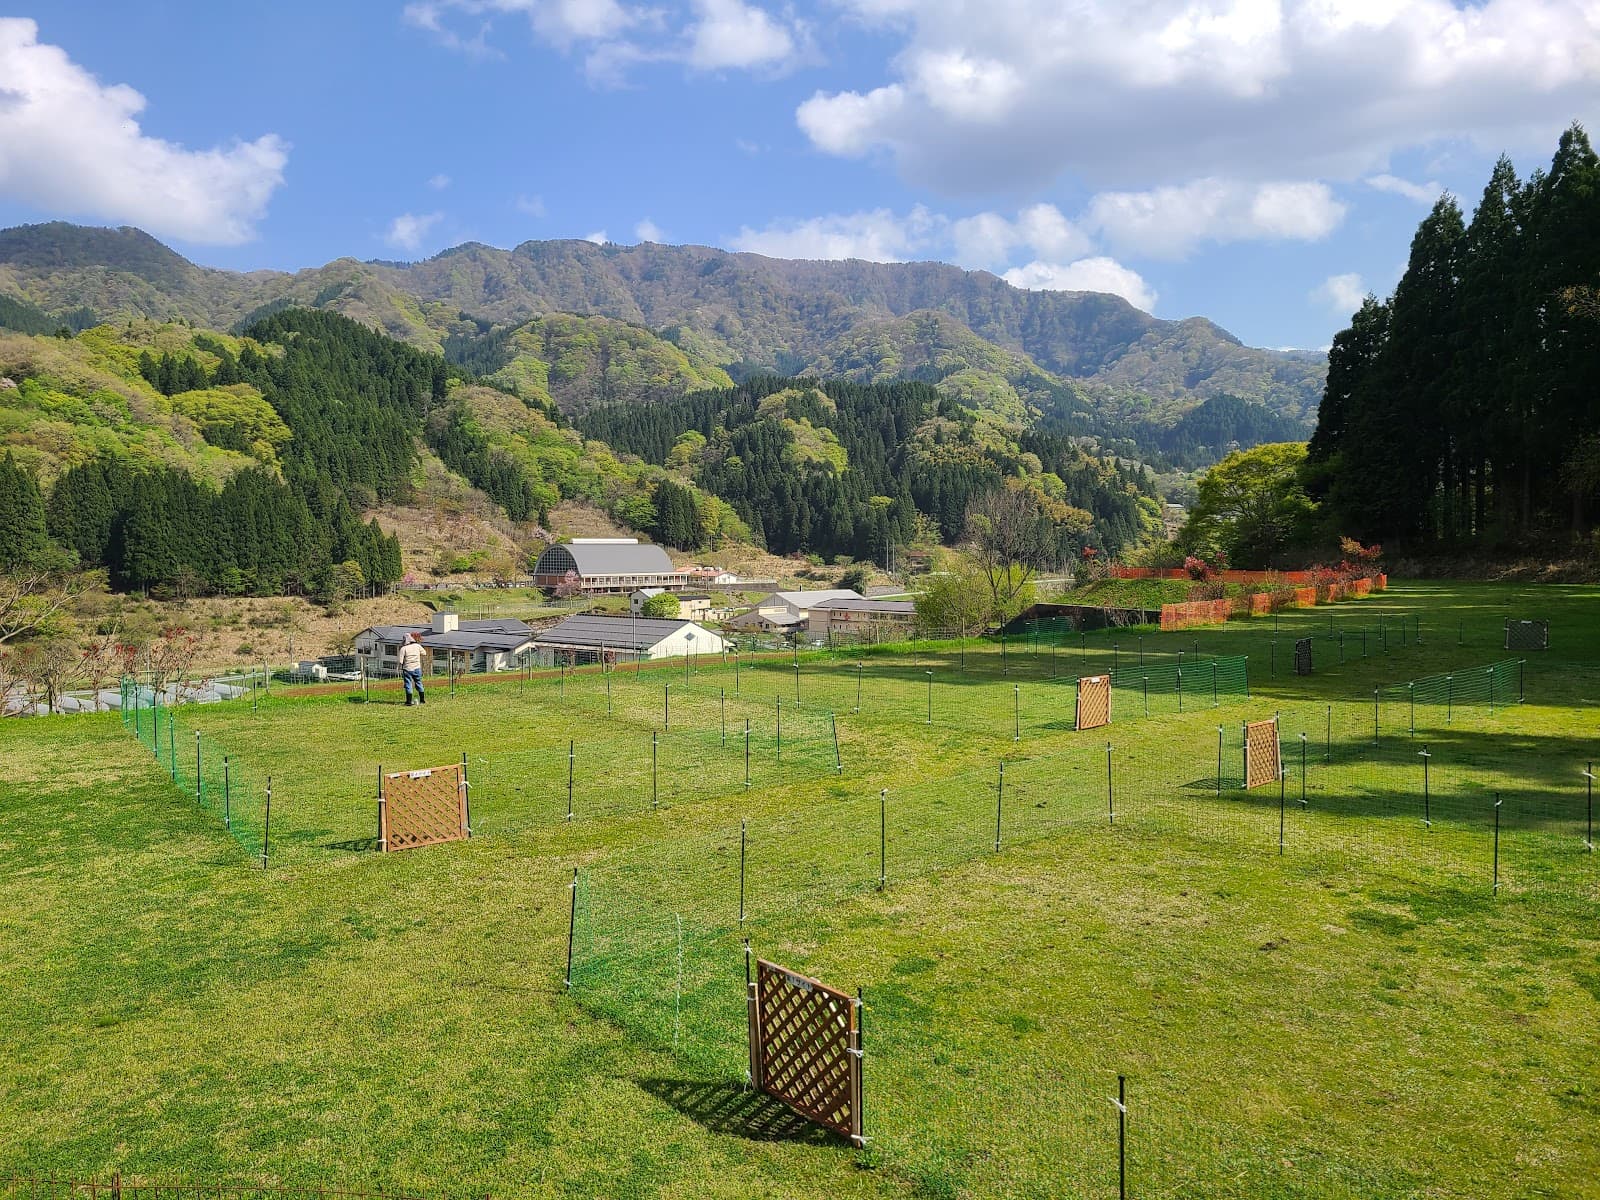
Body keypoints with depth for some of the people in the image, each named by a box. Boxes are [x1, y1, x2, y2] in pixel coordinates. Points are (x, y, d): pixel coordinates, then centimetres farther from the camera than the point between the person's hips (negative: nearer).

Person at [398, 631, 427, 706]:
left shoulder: (403, 648, -8)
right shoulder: (417, 646, 1)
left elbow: (400, 661, -11)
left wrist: (400, 669, -2)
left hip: (407, 669, -3)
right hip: (417, 668, 3)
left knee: (408, 685, 2)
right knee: (419, 683, 16)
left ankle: (409, 702, -1)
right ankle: (422, 700, 22)